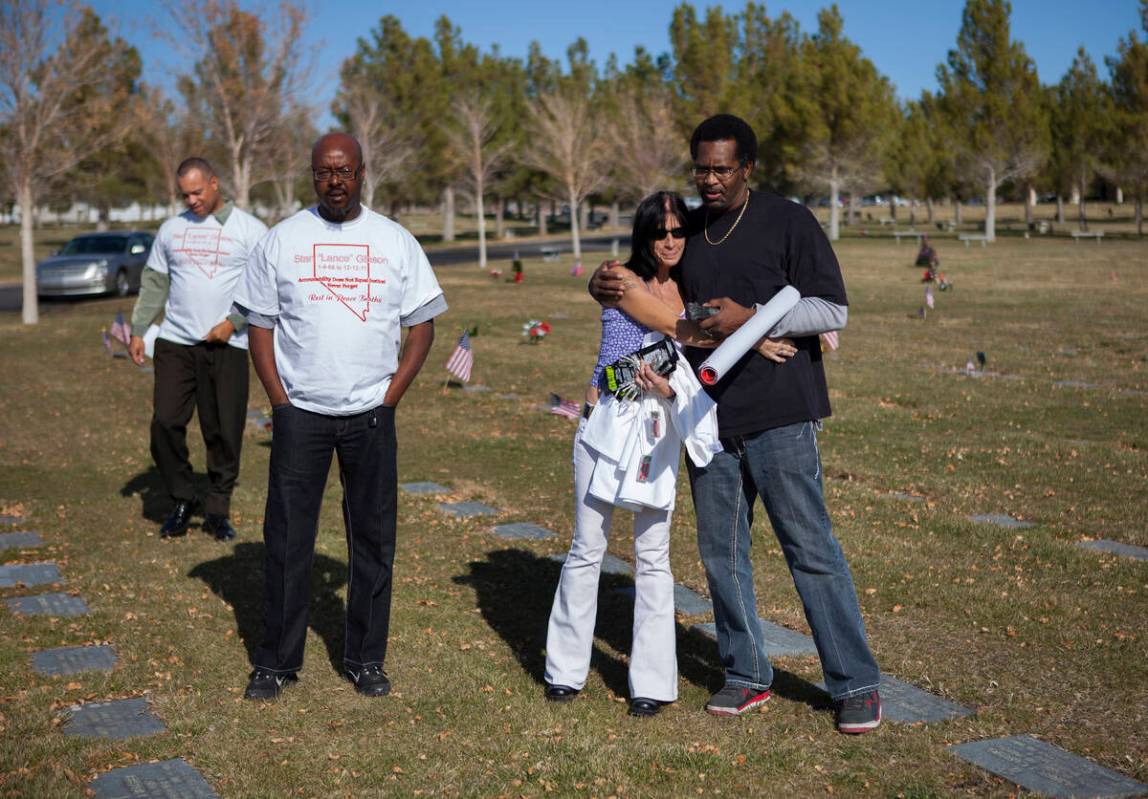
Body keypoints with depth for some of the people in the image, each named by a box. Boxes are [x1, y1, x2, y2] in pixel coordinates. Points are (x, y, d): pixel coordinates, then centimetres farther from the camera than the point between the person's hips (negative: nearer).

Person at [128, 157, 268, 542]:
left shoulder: (250, 230, 0)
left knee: (224, 431, 0)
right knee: (165, 423, -3)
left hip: (227, 347, -3)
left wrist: (233, 322, -13)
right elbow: (154, 282, 16)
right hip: (175, 342, 3)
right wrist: (138, 331, 10)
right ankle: (182, 500, 14)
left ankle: (218, 510, 14)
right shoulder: (172, 228, 12)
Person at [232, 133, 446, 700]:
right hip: (299, 413, 0)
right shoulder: (281, 240, 5)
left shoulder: (395, 242, 5)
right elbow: (260, 326, 6)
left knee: (373, 537, 6)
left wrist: (391, 397, -2)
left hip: (370, 414, 1)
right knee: (287, 538, 2)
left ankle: (365, 660, 19)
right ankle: (276, 661, 15)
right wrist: (279, 399, -4)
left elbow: (422, 326, 7)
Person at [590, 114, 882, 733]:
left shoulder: (788, 222, -3)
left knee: (810, 548, -3)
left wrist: (749, 318, -19)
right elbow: (646, 294, 25)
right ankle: (746, 676, 23)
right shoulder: (684, 229, 13)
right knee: (721, 551, 9)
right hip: (709, 418, 5)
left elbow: (832, 310, -7)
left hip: (779, 416, -5)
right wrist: (602, 285, 2)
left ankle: (856, 686, 8)